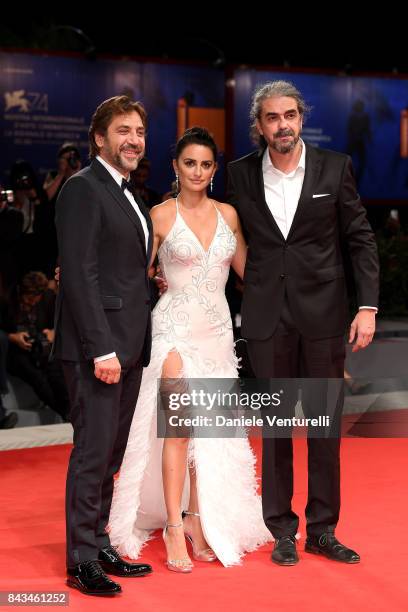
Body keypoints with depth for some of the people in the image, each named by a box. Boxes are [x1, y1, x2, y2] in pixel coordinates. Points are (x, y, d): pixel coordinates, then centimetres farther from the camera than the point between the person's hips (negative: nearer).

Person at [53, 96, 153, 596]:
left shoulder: (128, 197, 18)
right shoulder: (83, 189, -10)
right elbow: (80, 274, -17)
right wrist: (101, 348, -21)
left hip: (128, 346, 9)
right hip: (96, 346, -9)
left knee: (110, 454, 13)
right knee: (93, 450, -4)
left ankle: (99, 545, 22)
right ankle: (82, 560, 4)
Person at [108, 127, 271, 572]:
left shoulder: (227, 214, 8)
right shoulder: (161, 216, -3)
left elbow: (248, 270, 14)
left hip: (217, 330, 4)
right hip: (175, 328, -4)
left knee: (210, 430, 6)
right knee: (179, 426, -12)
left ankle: (200, 522, 15)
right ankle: (174, 529, -6)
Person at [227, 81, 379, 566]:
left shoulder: (334, 168, -1)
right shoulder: (241, 175, 3)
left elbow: (360, 240, 1)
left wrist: (368, 307, -5)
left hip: (323, 314, 0)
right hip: (266, 318, 1)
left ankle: (322, 529, 19)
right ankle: (281, 530, 18)